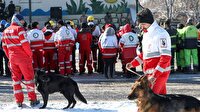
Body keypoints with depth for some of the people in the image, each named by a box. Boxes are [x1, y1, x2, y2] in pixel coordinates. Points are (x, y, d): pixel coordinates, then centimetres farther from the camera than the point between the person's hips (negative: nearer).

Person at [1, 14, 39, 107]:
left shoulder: (6, 31, 11)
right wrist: (30, 54, -6)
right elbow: (25, 43, -16)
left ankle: (19, 101, 9)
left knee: (16, 78, 10)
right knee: (29, 78, 2)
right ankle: (33, 100, 3)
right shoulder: (19, 29, -11)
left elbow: (4, 46, 15)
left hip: (12, 57, 6)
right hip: (23, 57, -6)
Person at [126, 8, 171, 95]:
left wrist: (155, 75, -24)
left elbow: (166, 57, -20)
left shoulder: (161, 34, -15)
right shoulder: (146, 34, 16)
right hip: (150, 73, 9)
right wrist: (133, 64, 14)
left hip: (159, 73, -9)